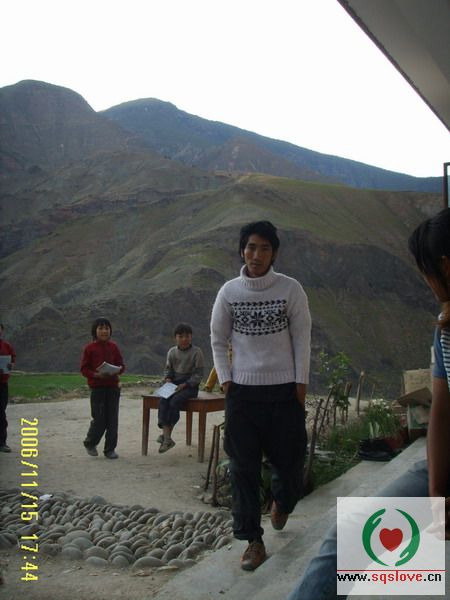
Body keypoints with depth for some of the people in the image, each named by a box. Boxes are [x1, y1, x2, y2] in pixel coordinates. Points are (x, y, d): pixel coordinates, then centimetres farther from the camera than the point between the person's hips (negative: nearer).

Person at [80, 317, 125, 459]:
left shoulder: (114, 347, 5)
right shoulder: (89, 348, -3)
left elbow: (121, 365, 8)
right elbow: (84, 369, -3)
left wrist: (116, 371, -14)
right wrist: (96, 374, -19)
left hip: (113, 387, 3)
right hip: (97, 387, -3)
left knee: (112, 419, 4)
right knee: (99, 419, -2)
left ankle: (110, 449, 16)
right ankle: (90, 443, 25)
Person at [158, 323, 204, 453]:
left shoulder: (196, 352, -4)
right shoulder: (172, 352, 10)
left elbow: (198, 374, -6)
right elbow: (168, 369, 19)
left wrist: (185, 384, -16)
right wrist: (168, 378, -3)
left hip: (190, 385, -4)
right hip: (174, 383, 4)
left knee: (175, 402, -29)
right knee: (163, 401, -24)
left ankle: (166, 435, -19)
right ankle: (167, 438, -29)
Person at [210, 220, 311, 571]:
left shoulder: (290, 289, -4)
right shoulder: (229, 291, 0)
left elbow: (302, 338, -1)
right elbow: (218, 340, 8)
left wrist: (301, 383, -4)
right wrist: (225, 379, -1)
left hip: (284, 389, -1)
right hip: (242, 390, 1)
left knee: (289, 460, 7)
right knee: (244, 468, 2)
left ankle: (281, 502, 42)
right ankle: (254, 542, 15)